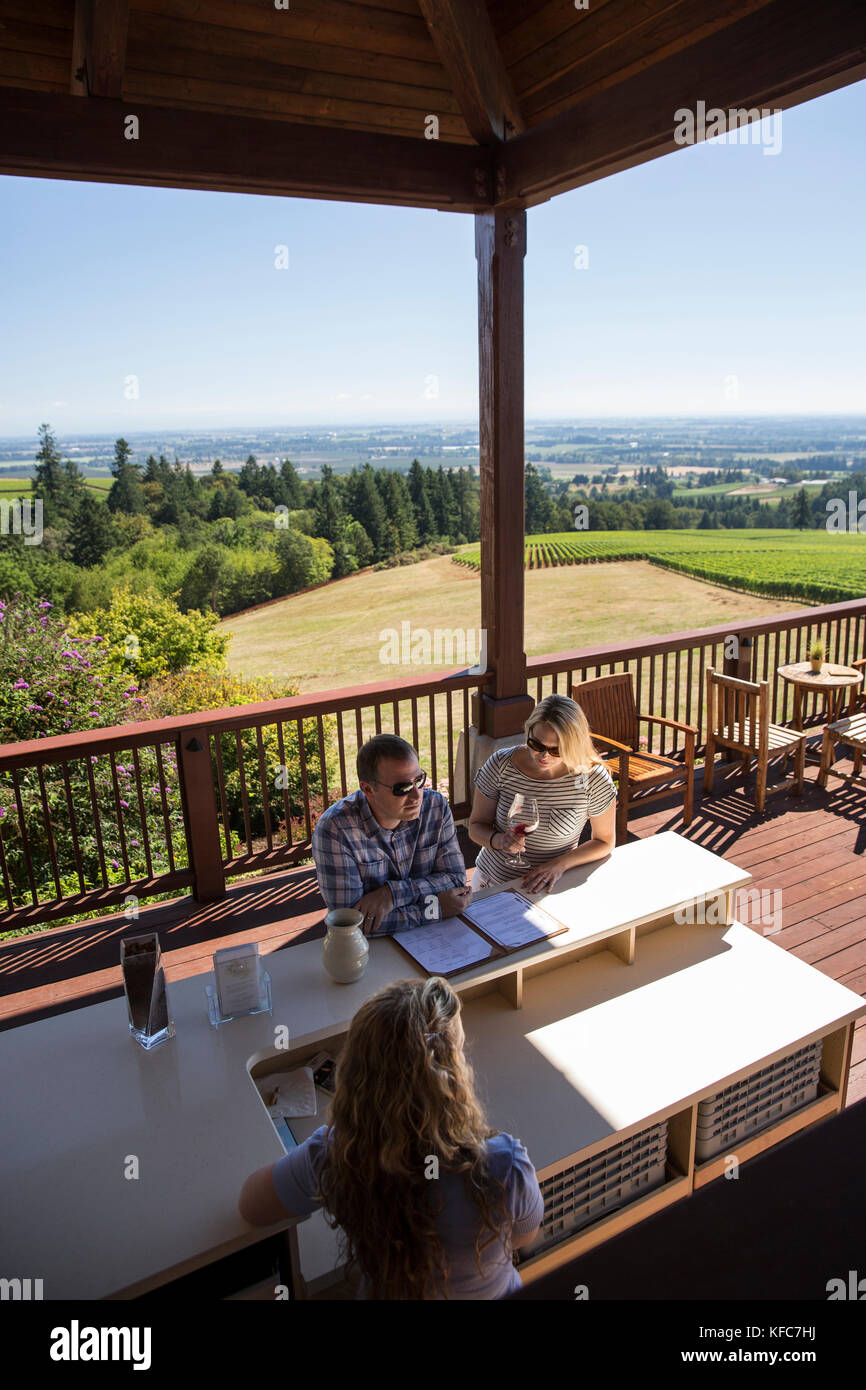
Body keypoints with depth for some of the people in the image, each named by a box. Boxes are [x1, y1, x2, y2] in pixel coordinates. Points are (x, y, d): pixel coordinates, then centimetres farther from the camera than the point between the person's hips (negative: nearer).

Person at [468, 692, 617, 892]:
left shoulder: (594, 779, -14)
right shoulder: (500, 765, -12)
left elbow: (605, 842, 1)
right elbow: (476, 826, 0)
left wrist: (560, 865, -13)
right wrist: (499, 840, -21)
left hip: (551, 888, 2)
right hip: (493, 878, -2)